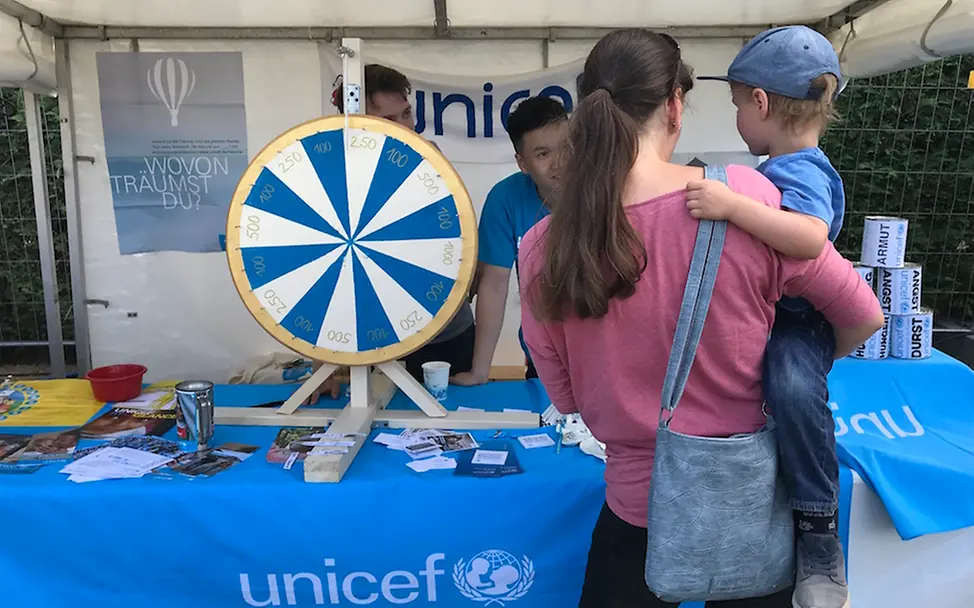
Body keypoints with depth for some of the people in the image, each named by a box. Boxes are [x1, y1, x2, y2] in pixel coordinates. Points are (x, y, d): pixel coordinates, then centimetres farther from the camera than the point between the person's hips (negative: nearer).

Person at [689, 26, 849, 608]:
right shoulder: (789, 168, 10)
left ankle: (819, 527, -23)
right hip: (758, 315, 11)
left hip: (795, 323, -11)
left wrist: (732, 204, -47)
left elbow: (809, 235, -42)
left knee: (793, 385, -40)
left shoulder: (801, 174, -20)